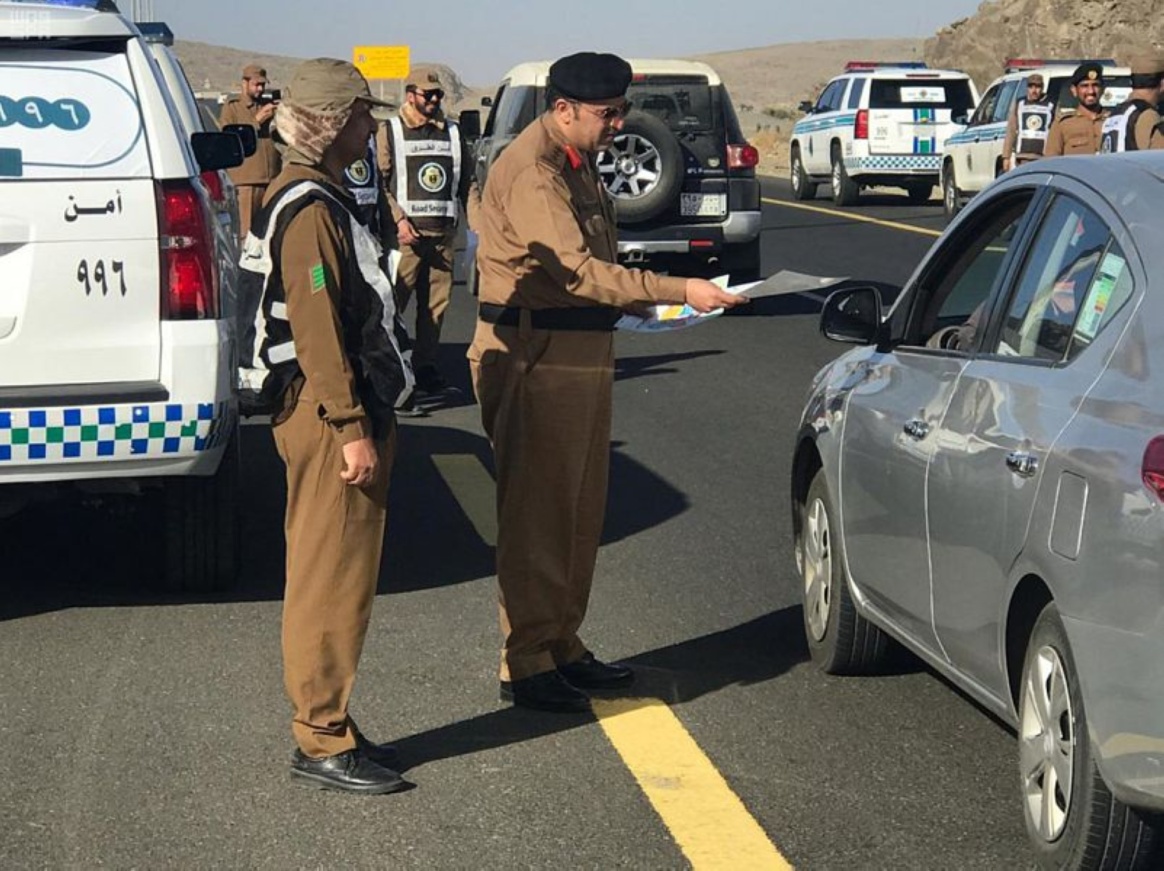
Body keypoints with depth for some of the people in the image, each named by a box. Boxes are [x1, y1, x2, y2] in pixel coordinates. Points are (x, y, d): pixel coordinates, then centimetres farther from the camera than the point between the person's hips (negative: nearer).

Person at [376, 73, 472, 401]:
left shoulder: (452, 133, 17)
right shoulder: (391, 132, 3)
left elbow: (467, 181, 18)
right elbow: (378, 181, -4)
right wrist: (398, 220, -14)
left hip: (444, 233, 5)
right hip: (407, 233, -5)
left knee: (436, 305, 6)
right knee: (392, 303, -9)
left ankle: (425, 367, 14)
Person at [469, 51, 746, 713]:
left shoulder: (579, 162, 14)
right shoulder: (531, 172, -18)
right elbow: (579, 272, -26)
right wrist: (680, 292, -27)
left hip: (582, 355, 10)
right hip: (536, 360, -10)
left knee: (580, 511, 14)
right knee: (537, 515, -4)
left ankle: (563, 646, 24)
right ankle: (526, 664, 4)